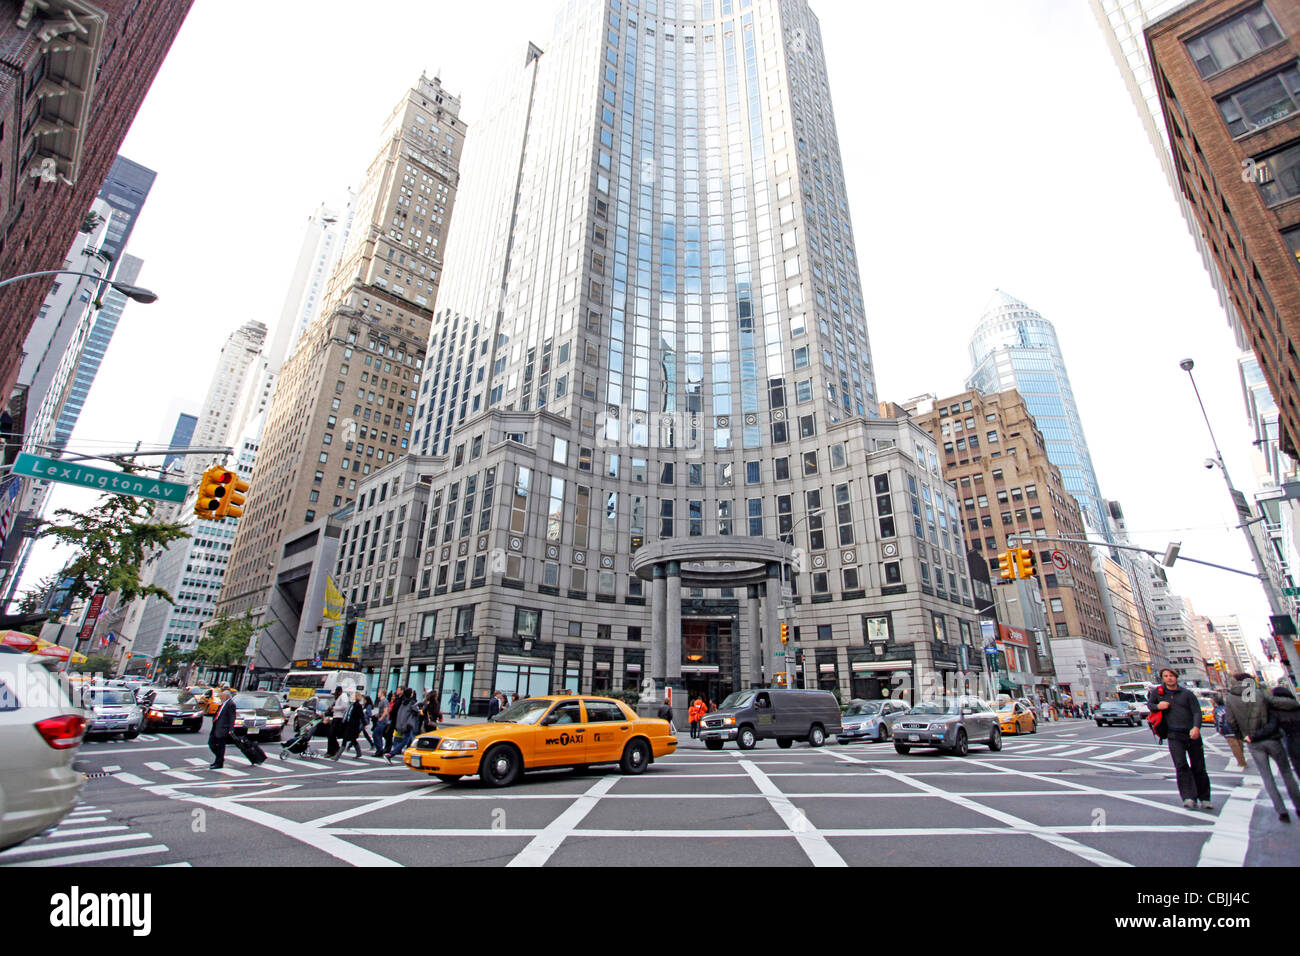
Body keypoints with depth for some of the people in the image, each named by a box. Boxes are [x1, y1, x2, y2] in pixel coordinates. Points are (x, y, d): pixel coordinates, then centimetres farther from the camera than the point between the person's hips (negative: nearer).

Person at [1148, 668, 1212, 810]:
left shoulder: (1187, 694, 4)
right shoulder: (1157, 692, 7)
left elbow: (1197, 712, -4)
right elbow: (1149, 704, 18)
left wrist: (1196, 727, -20)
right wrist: (1158, 706, -4)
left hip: (1192, 734, 1)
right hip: (1174, 736, -1)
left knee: (1198, 767, 7)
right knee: (1181, 765, -13)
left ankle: (1204, 799, 21)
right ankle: (1189, 798, -15)